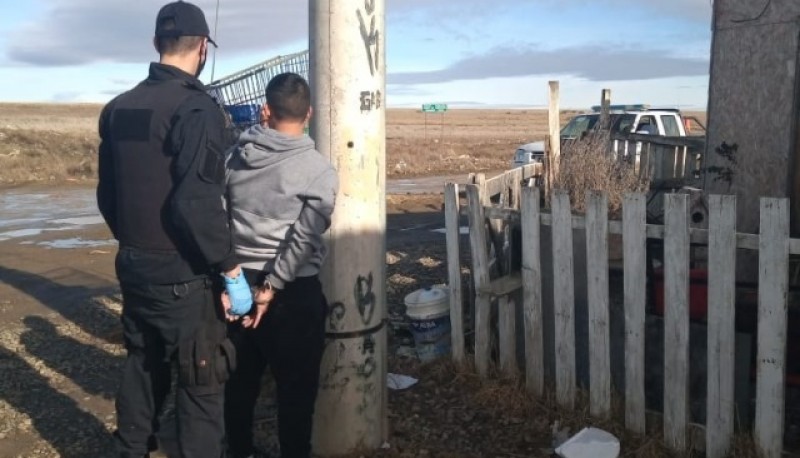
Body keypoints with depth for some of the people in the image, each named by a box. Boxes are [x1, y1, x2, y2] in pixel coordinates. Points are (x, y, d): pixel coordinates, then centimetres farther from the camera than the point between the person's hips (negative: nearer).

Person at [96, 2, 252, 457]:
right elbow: (198, 203, -24)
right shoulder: (196, 108, -16)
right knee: (202, 384, 4)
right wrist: (231, 268, -17)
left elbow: (107, 194, 13)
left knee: (143, 368, 22)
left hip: (133, 267, 8)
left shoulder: (118, 108, 8)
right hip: (182, 276, -8)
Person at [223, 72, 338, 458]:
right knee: (296, 384, 9)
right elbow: (303, 239, -18)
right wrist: (272, 287, -14)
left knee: (240, 376, 19)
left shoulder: (234, 158, 2)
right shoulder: (319, 171, -11)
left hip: (238, 282, 5)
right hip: (295, 291, -5)